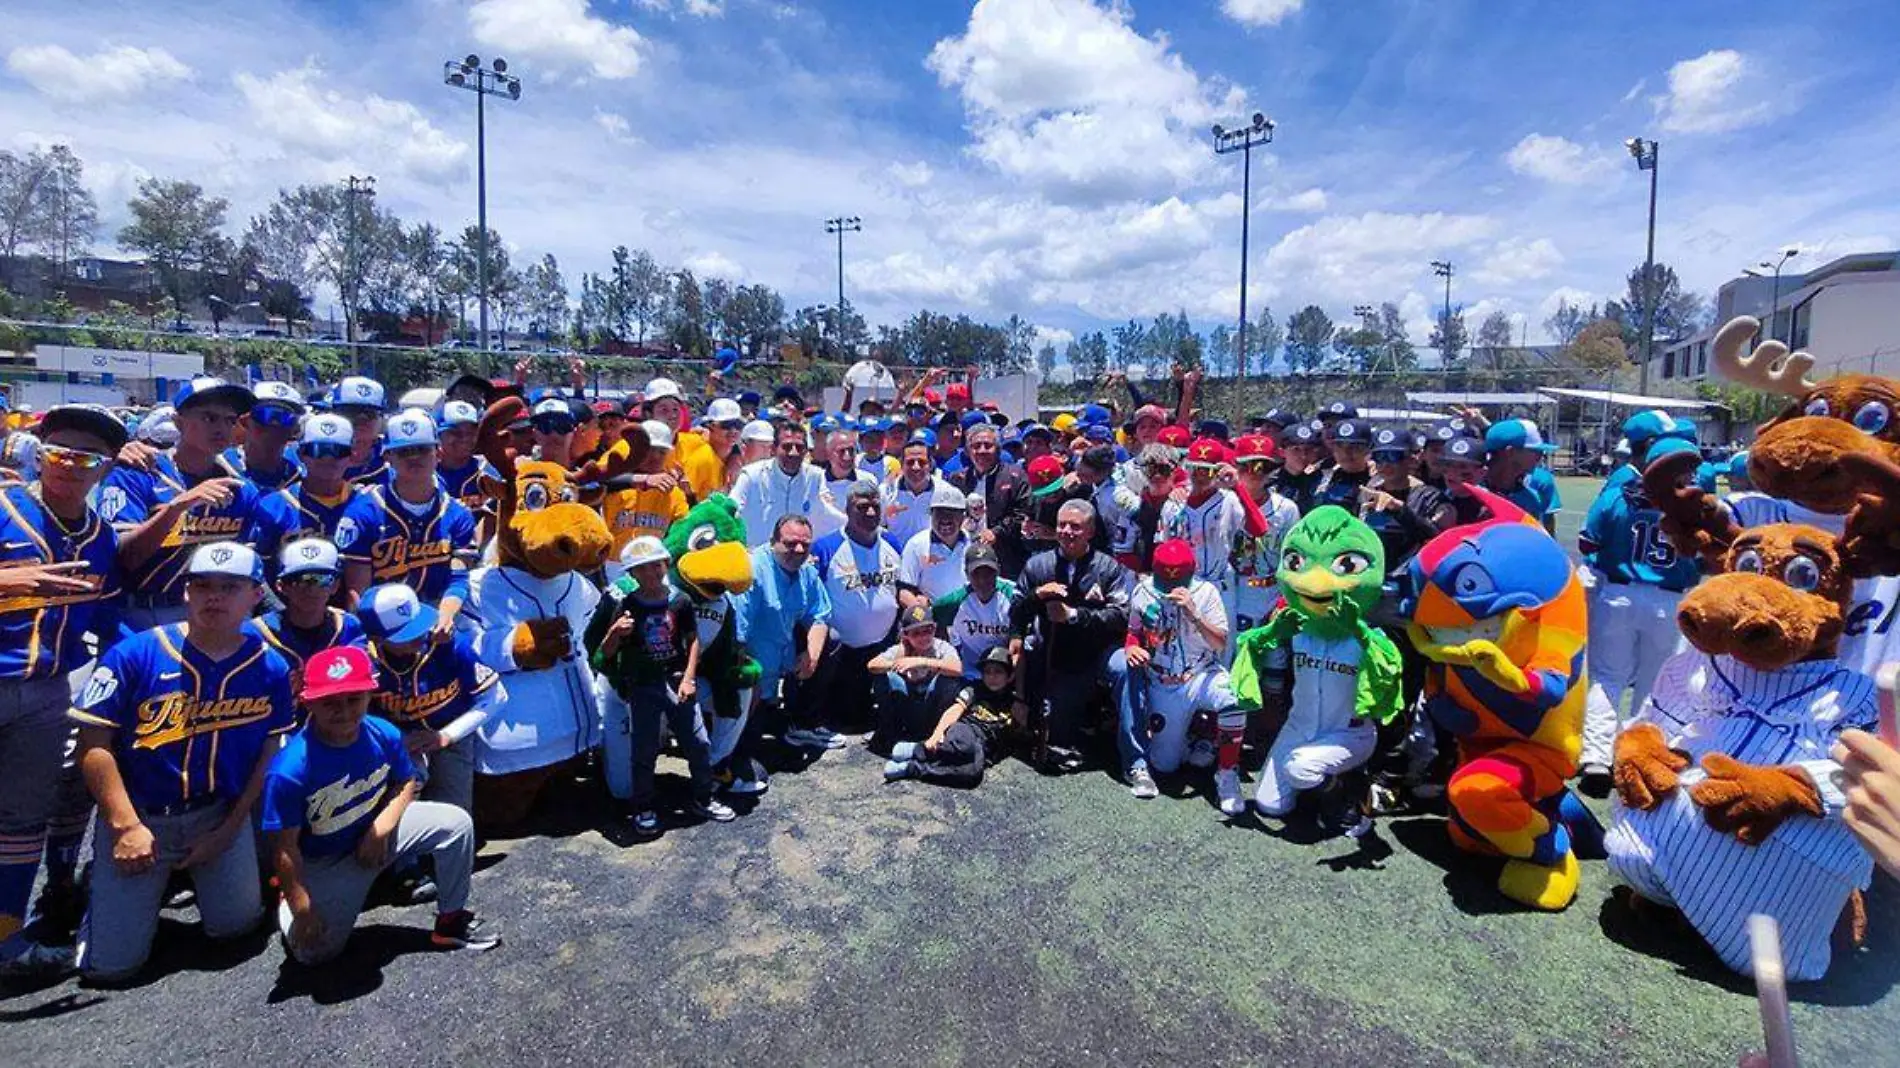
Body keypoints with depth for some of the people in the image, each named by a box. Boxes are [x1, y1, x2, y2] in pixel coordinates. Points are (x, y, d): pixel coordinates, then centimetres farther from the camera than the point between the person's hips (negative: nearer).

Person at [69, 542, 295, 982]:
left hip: (221, 814, 1)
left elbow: (268, 754, 0)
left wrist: (227, 831, -3)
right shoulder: (133, 655, -14)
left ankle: (195, 872, 34)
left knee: (237, 923, 3)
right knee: (112, 962, -1)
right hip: (138, 815, -1)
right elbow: (94, 744, -11)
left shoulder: (270, 668, -7)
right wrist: (126, 826, -15)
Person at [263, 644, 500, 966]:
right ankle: (286, 906, 28)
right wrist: (301, 908, -16)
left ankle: (451, 921, 4)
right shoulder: (289, 770, -29)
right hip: (323, 862, -3)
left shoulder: (384, 735, -17)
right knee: (314, 951, -9)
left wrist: (382, 827, -16)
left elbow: (406, 782, 1)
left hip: (377, 832, 3)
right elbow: (285, 846, -21)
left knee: (456, 823, -14)